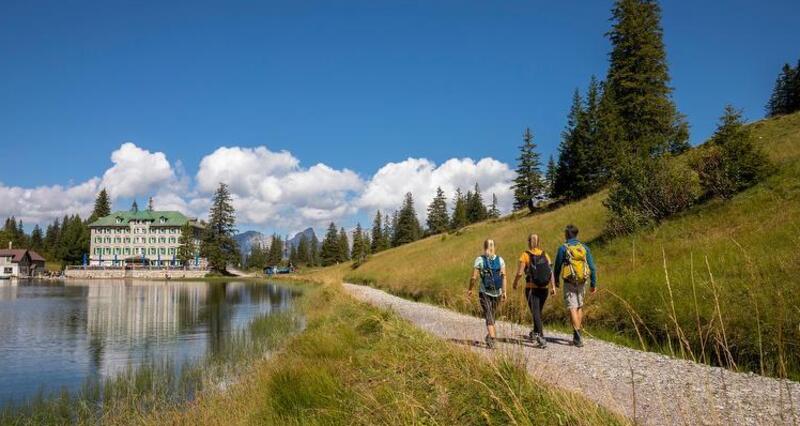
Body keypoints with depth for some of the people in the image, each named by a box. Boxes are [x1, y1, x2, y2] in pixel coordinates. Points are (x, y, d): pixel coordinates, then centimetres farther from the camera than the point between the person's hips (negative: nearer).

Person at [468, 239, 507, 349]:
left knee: (488, 315, -4)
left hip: (484, 292, -3)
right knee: (492, 313, 22)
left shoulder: (479, 260, -5)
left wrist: (470, 289, 6)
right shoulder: (500, 259, 1)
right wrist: (504, 291, -6)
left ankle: (492, 337, -18)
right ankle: (491, 334, 30)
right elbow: (503, 276, -7)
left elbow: (474, 277, -7)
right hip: (497, 292, 3)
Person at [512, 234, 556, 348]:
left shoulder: (525, 255, -7)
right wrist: (553, 286, 0)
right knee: (538, 311, 22)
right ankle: (535, 332, 39)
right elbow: (551, 272, -3)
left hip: (532, 288, -4)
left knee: (536, 313, -2)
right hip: (544, 288, 4)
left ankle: (541, 338, -15)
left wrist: (515, 283, 6)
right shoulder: (545, 255, 3)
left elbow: (520, 273, -10)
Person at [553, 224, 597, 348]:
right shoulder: (585, 248, 4)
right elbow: (592, 267, 3)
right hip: (582, 282, 4)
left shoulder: (563, 248, -6)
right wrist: (594, 283, 10)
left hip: (569, 283, -4)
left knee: (572, 309, -5)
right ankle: (577, 335, 24)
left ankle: (577, 335, -16)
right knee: (579, 307, 17)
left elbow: (557, 267, 0)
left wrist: (556, 281, 16)